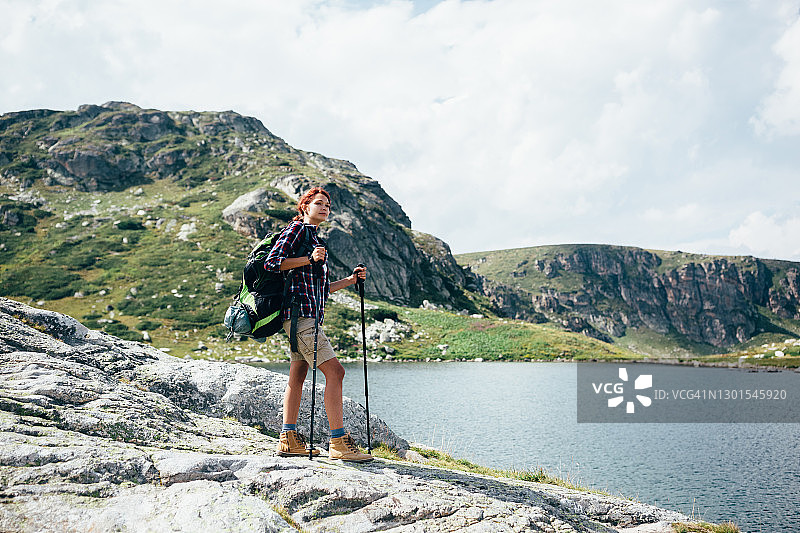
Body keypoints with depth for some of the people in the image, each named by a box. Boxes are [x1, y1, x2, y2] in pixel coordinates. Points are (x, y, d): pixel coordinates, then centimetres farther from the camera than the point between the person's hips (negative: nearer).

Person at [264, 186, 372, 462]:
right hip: (299, 312, -10)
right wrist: (309, 259, -19)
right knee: (334, 370, -14)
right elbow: (272, 262, -14)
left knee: (298, 376, 9)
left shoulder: (316, 239, 25)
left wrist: (350, 280, 17)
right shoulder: (296, 229, -2)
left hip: (309, 314, 10)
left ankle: (289, 439, 14)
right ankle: (338, 442, -14)